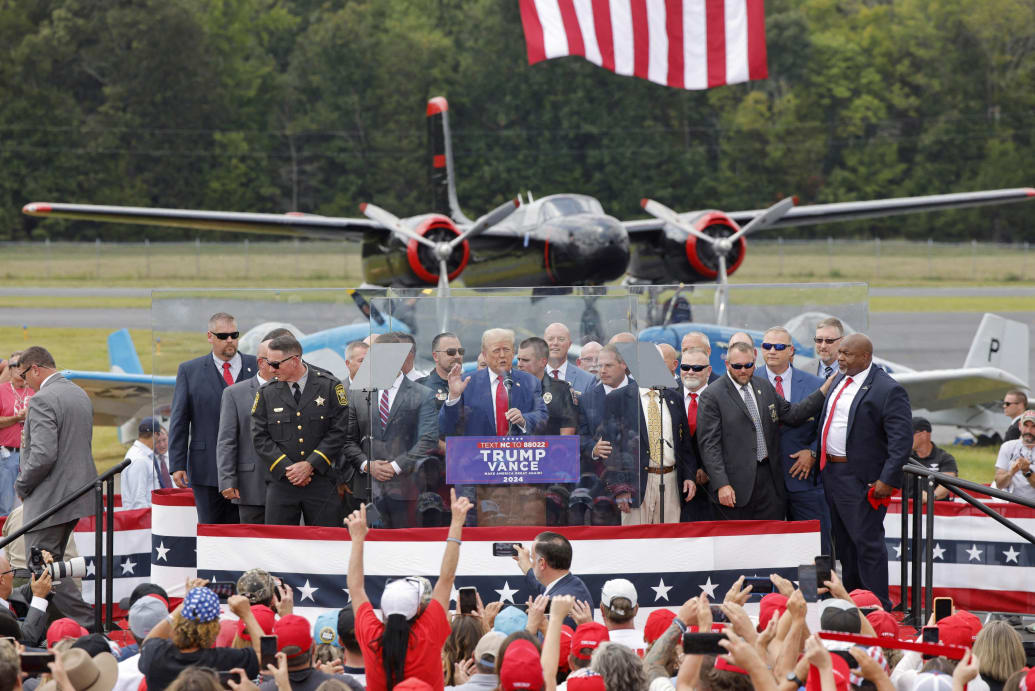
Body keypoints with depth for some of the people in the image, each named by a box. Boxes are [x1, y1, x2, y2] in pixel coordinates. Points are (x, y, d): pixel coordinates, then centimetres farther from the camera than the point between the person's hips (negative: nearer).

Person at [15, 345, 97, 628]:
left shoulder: (42, 400, -17)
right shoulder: (80, 394, 13)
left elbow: (43, 455, -25)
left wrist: (22, 485, -9)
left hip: (50, 498, -10)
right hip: (78, 491, 10)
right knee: (52, 563, 17)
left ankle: (88, 622, -12)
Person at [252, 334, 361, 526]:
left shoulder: (330, 386, 0)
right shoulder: (266, 393, 6)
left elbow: (338, 431, -3)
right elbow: (260, 438, 2)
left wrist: (310, 464, -11)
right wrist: (287, 469, -9)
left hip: (321, 481, -1)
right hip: (281, 482, 1)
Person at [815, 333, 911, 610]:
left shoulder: (888, 390, -14)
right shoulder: (839, 382, 11)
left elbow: (901, 439, -17)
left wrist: (887, 480, -22)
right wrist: (815, 454, 16)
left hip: (862, 479, -9)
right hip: (831, 471, 9)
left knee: (867, 542, -6)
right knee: (843, 542, 16)